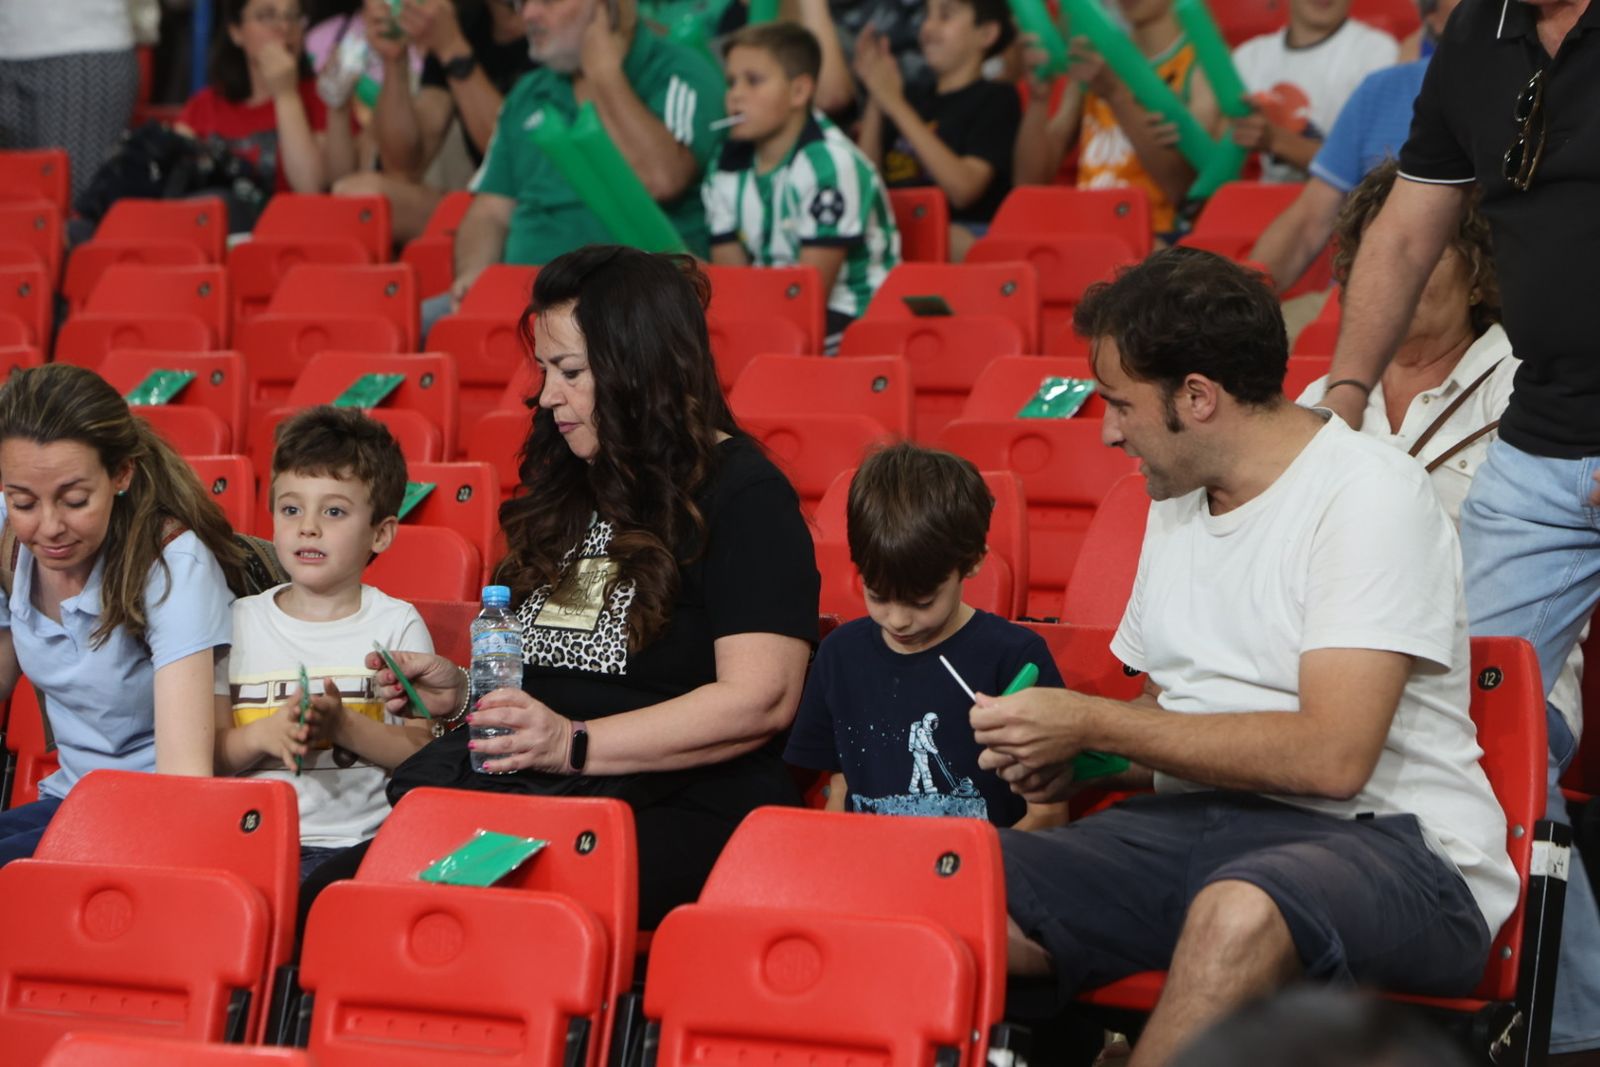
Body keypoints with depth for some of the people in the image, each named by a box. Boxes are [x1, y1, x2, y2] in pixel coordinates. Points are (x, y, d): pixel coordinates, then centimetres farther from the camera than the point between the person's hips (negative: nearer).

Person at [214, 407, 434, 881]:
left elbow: (421, 750, -1)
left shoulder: (397, 625, 7)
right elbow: (208, 754, 9)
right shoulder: (239, 622, 13)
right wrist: (264, 734, -10)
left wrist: (343, 725, -14)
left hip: (351, 841, -2)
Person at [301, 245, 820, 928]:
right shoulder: (564, 488, 24)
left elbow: (761, 700, -13)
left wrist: (575, 744, -18)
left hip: (684, 812, -6)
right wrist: (461, 691, 13)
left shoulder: (744, 496, -1)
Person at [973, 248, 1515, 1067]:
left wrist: (1091, 723, -15)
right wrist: (1069, 759, 3)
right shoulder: (1178, 499, 17)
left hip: (1385, 842, -7)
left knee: (1237, 913, -41)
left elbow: (1332, 757, -20)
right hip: (1194, 824, 7)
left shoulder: (1371, 494, -10)